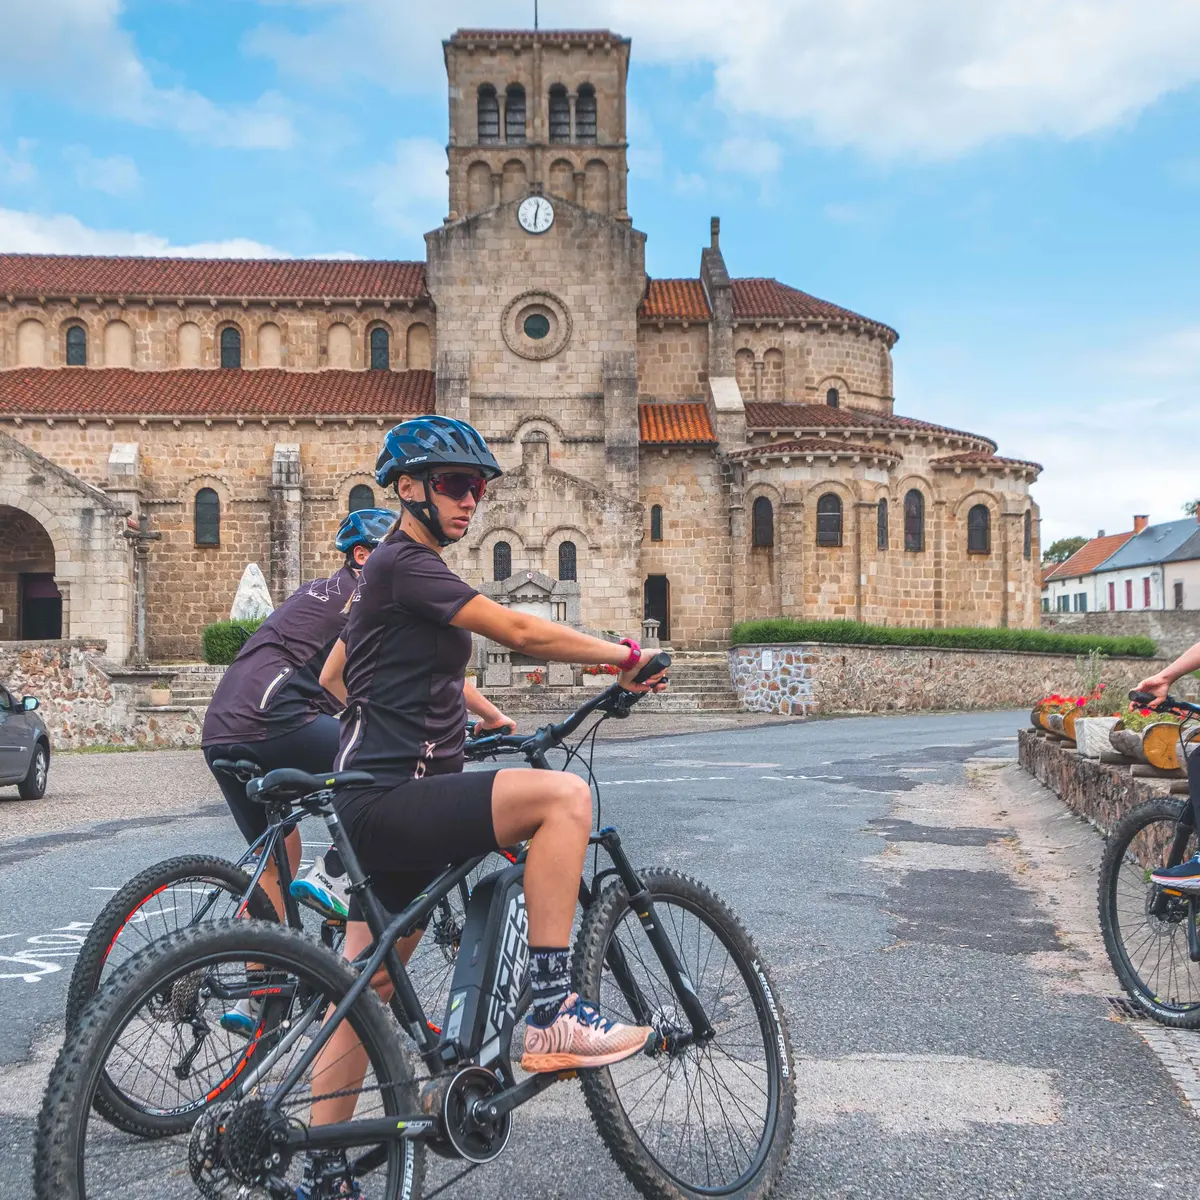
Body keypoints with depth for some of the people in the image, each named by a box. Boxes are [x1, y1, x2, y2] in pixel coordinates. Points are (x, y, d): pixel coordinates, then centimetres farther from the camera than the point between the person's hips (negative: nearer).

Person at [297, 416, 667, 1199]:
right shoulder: (406, 565, -12)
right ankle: (552, 1014, -20)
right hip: (390, 803, -11)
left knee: (365, 989, 14)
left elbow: (332, 679, 28)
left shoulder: (404, 570, 20)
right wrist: (626, 656, -11)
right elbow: (520, 633, -20)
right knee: (566, 795, -25)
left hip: (390, 807, 11)